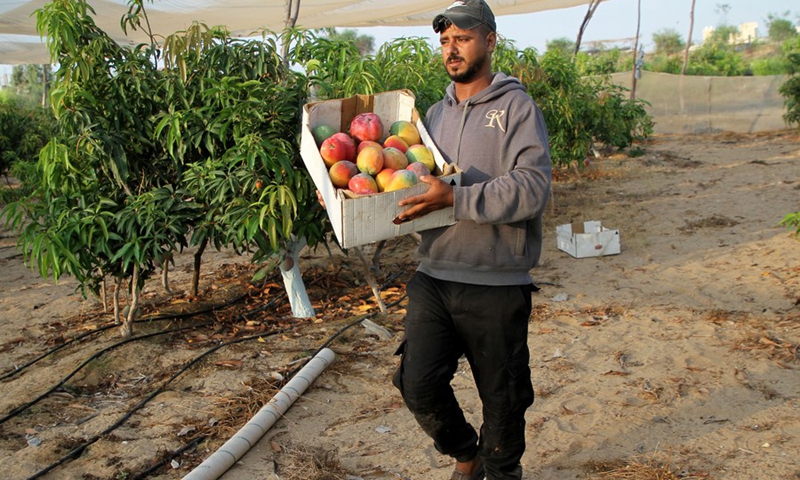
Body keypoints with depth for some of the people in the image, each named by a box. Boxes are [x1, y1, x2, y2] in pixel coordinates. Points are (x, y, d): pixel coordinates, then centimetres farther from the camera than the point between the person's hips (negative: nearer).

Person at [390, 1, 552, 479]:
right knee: (418, 383, 0)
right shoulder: (436, 113, 14)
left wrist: (455, 198, -26)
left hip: (497, 285, -4)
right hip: (433, 278, 5)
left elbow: (533, 187, -19)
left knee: (502, 397, 10)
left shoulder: (517, 107, -5)